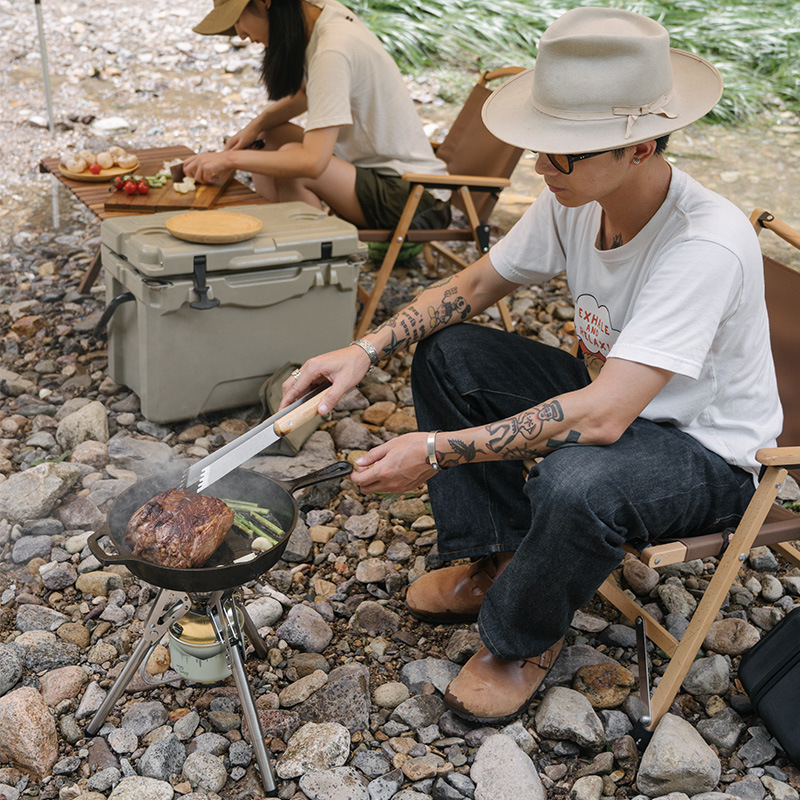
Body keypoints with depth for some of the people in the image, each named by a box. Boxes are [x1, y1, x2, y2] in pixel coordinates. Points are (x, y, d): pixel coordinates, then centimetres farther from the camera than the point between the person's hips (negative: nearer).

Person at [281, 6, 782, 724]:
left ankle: (522, 637, -4)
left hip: (708, 452, -7)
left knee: (574, 481, -38)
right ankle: (497, 556, 8)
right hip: (614, 398, 7)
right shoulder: (573, 199, -12)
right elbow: (474, 285, 0)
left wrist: (440, 449, -37)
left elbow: (602, 417, -39)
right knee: (446, 352, -5)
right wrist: (365, 351, -14)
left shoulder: (705, 245, -34)